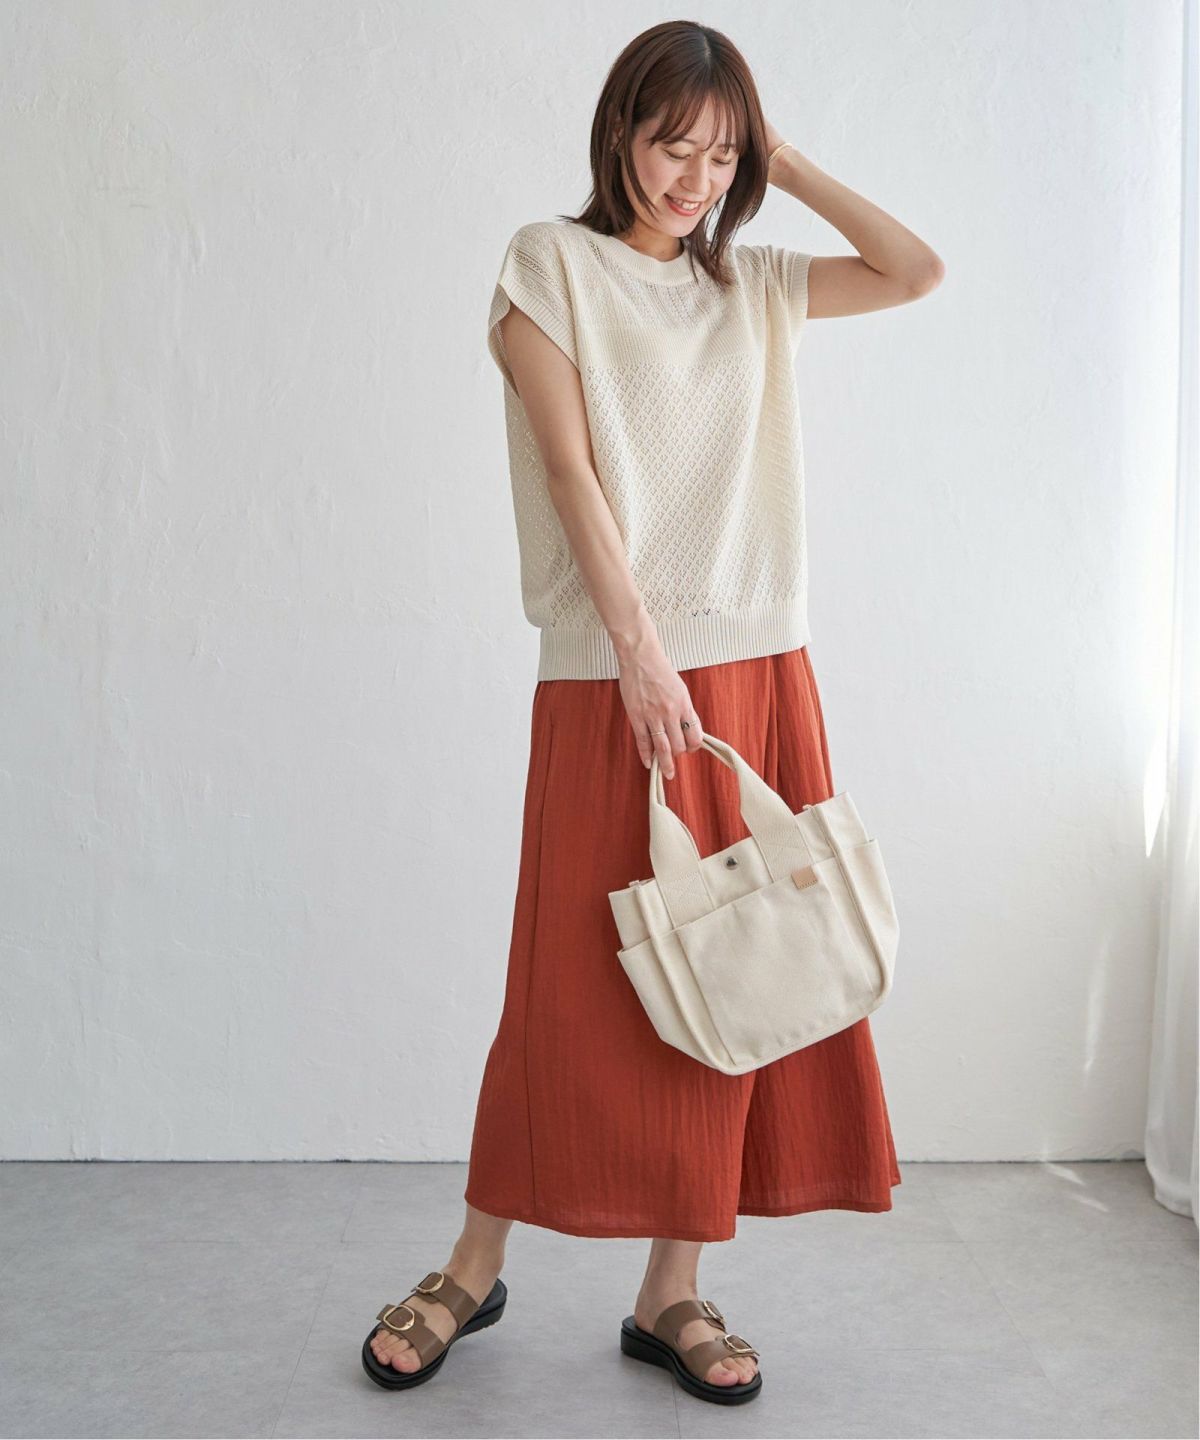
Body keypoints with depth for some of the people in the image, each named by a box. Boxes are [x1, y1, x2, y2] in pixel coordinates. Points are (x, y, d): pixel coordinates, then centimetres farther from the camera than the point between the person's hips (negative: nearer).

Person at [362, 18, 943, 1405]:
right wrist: (643, 652, -16)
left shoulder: (748, 284, 16)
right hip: (609, 680, -5)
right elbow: (570, 467, -8)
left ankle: (674, 1290, 17)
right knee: (577, 982, 0)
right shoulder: (552, 261, 2)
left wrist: (788, 166, 11)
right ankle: (473, 1269, 18)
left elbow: (918, 270, 16)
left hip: (761, 674, 5)